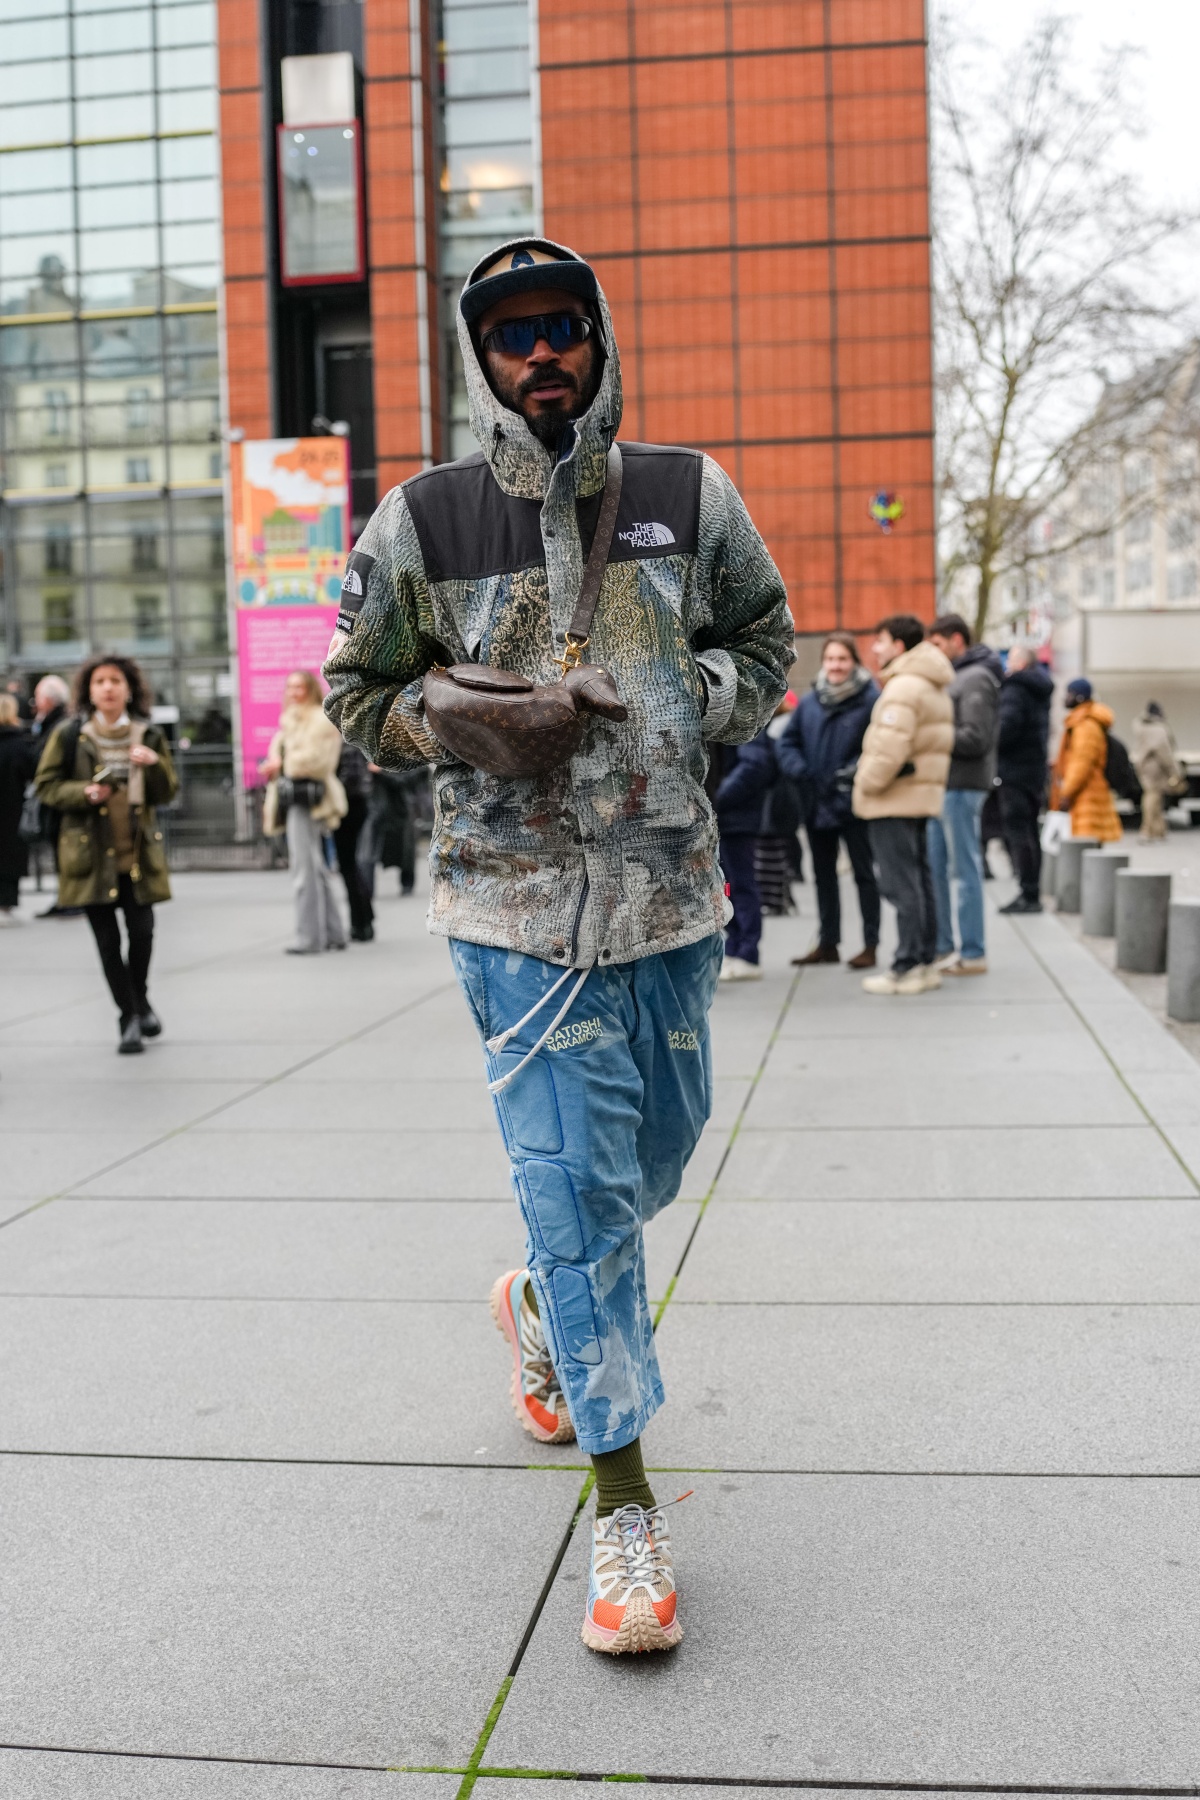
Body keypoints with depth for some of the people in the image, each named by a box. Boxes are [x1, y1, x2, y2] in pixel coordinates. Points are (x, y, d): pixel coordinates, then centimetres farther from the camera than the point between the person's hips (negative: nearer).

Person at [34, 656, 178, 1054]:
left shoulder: (149, 736, 4)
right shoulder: (68, 736, -1)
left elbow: (167, 793, 5)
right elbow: (46, 786, 2)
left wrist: (155, 765, -15)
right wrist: (84, 793, -15)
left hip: (138, 851, 1)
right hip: (92, 853, -1)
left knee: (142, 931, 0)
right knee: (107, 939, 2)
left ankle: (139, 997, 30)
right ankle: (129, 1015, 16)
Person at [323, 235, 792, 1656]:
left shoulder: (690, 499, 3)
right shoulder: (420, 524, -2)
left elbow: (763, 639, 15)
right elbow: (360, 690, 6)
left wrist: (688, 696, -5)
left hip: (671, 894, 4)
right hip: (519, 908, -3)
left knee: (652, 1161, 18)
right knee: (578, 1191, -4)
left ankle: (538, 1304, 51)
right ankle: (623, 1504, 9)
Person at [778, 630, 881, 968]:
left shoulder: (871, 699, -11)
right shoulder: (809, 701, 6)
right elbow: (787, 743, 10)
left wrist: (855, 773, -21)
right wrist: (800, 770, -6)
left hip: (853, 803, -6)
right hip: (815, 802, 6)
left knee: (863, 872, 4)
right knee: (823, 873, 15)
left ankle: (870, 945, 11)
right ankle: (827, 943, 26)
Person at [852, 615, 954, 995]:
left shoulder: (904, 687, -15)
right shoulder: (934, 687, 17)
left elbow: (891, 747, -25)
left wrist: (867, 783, -12)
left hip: (895, 801, -10)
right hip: (921, 795, 10)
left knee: (901, 884, -7)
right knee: (919, 881, 13)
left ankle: (908, 967, -5)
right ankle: (924, 962, 19)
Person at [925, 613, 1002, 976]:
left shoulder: (976, 679, -11)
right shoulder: (955, 678, 19)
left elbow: (975, 739, -19)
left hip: (962, 786, -10)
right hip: (944, 786, 10)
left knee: (965, 870, -5)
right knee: (937, 869, 13)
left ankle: (972, 954, 0)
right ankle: (943, 947, 21)